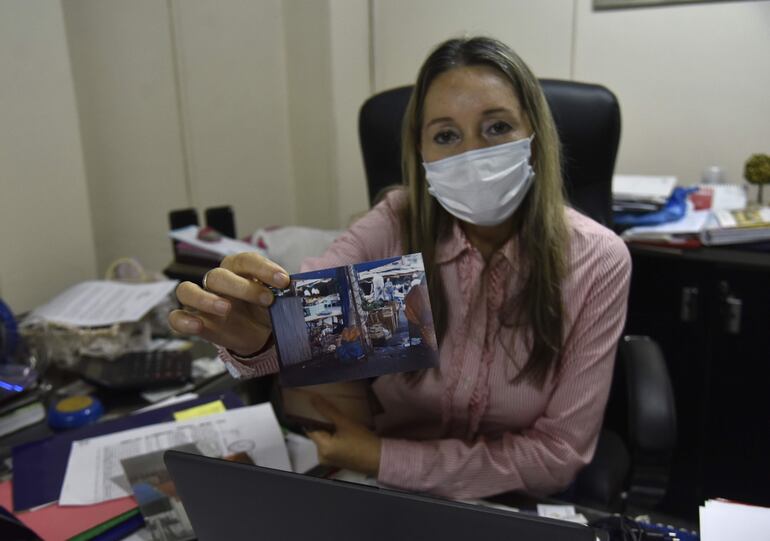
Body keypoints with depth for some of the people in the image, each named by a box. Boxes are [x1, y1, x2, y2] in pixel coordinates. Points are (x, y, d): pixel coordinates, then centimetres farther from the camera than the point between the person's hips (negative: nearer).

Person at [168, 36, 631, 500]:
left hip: (517, 508, 0)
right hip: (384, 495, 0)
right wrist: (252, 338, -48)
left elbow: (560, 453, -13)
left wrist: (383, 458, -18)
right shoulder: (397, 225, -10)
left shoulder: (597, 262, -14)